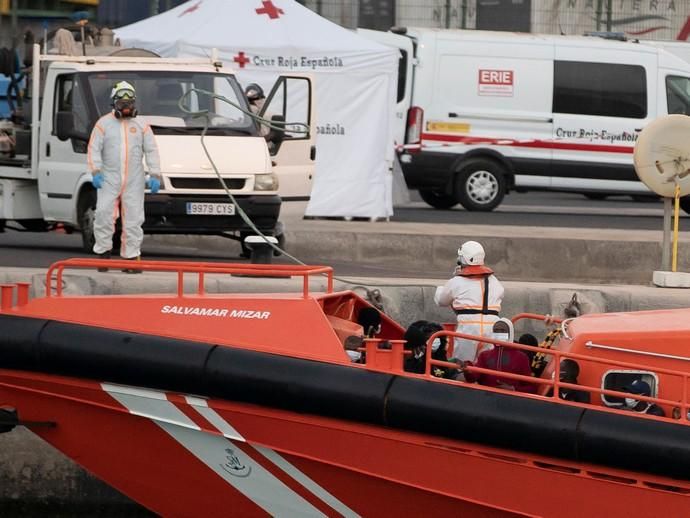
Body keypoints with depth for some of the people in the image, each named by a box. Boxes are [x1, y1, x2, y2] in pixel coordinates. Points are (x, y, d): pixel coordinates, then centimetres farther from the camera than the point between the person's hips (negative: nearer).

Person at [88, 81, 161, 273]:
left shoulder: (141, 126, 10)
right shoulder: (104, 124, 5)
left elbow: (152, 151, 9)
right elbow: (94, 149, 0)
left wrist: (155, 175, 0)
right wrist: (96, 172, -13)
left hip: (134, 182, 2)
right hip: (109, 179, -2)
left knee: (133, 220, 1)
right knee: (104, 214, -12)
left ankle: (130, 256, 7)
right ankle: (103, 252, 0)